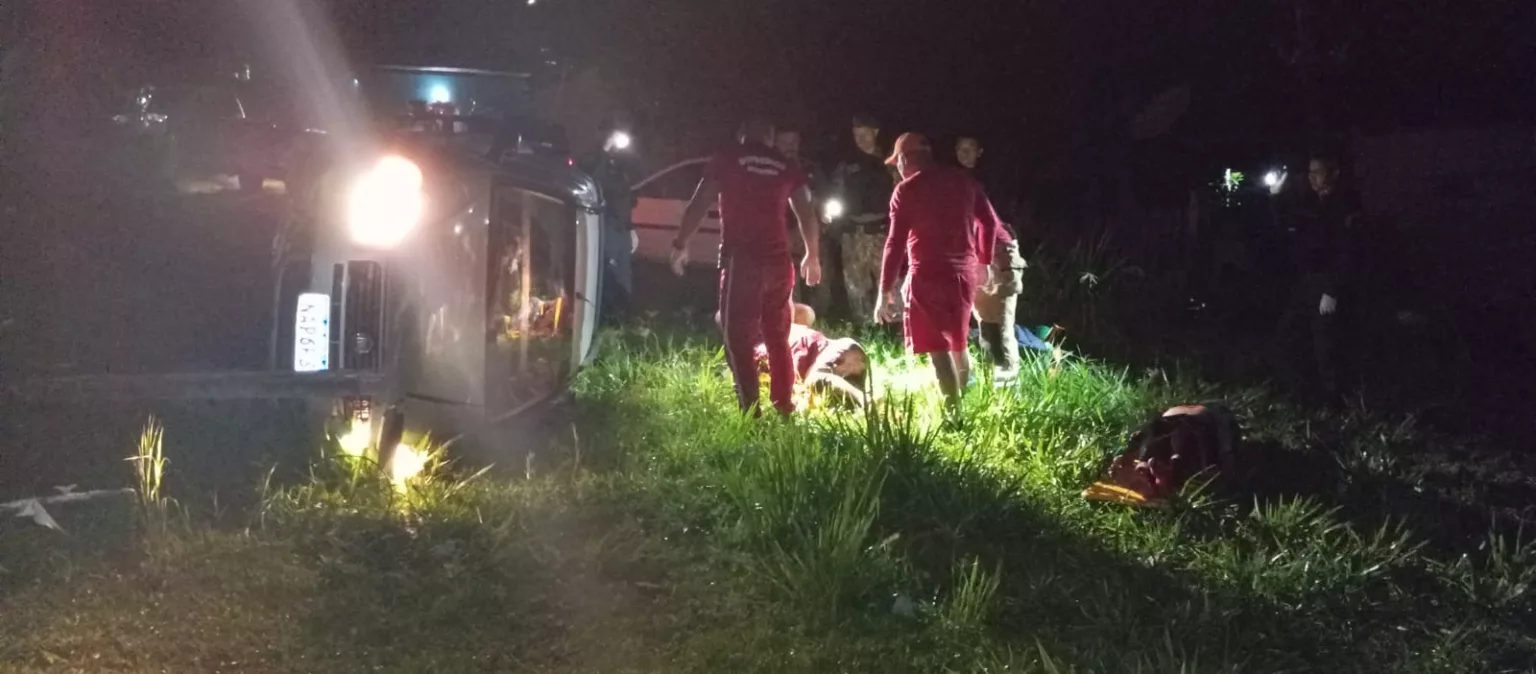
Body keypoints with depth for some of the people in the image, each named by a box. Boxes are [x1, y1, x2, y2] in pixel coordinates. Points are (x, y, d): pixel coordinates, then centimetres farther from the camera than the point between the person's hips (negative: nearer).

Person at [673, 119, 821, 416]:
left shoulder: (726, 160, 4)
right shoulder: (786, 167, 13)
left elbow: (699, 204, -1)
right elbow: (806, 214, 15)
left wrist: (681, 244, 6)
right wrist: (812, 254, 26)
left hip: (741, 258, -4)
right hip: (778, 259, 4)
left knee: (738, 335, -3)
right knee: (778, 336, 14)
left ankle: (750, 409, -11)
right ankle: (784, 406, 14)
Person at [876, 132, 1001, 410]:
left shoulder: (907, 190, -8)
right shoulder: (963, 180, 8)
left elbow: (896, 242, -12)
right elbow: (990, 222, 11)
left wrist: (885, 292, -10)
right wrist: (984, 261, 25)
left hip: (929, 275, -6)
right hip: (964, 272, 6)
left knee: (938, 348, -4)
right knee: (958, 343, 20)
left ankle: (954, 411, -8)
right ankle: (960, 402, 26)